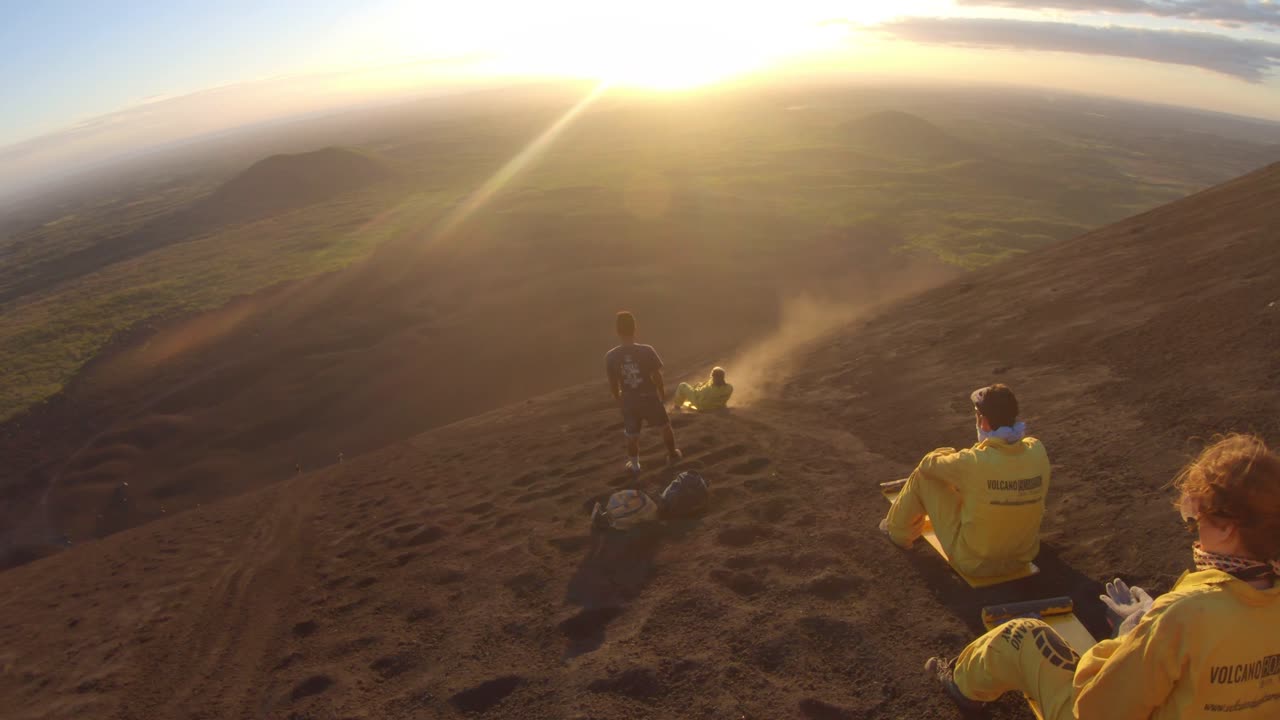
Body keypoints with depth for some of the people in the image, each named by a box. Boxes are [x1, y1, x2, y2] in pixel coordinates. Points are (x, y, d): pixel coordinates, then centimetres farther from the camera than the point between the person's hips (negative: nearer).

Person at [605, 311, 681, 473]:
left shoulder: (611, 356, -14)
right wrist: (663, 395, 7)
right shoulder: (647, 350, -20)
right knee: (666, 426, 25)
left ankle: (634, 464, 36)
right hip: (650, 398, -1)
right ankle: (672, 455, 41)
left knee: (632, 436, 21)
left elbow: (613, 384, -4)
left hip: (629, 402, 1)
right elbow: (657, 376, -10)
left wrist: (619, 401, 13)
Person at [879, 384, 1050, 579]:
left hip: (974, 562, -4)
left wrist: (954, 458, 15)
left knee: (925, 474, 7)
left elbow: (929, 464, -8)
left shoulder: (972, 462, -29)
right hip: (1023, 557, 5)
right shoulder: (1037, 450, -15)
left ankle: (898, 530, 32)